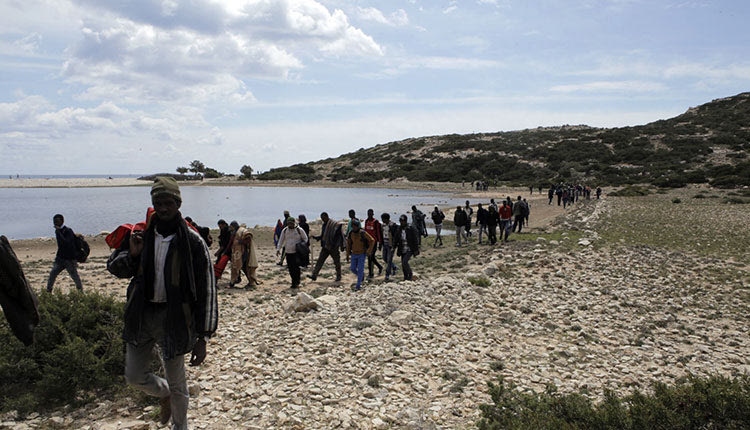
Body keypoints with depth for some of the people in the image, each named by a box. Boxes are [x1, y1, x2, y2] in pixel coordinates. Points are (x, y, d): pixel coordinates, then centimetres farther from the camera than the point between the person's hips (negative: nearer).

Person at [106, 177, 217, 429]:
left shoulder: (192, 242, -12)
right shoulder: (141, 234, 0)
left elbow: (206, 290, -12)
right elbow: (114, 267, 11)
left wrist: (202, 337, -15)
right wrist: (132, 254, -13)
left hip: (173, 317, -4)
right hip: (141, 314, 4)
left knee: (177, 384, 10)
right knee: (134, 376, 12)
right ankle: (163, 393, 44)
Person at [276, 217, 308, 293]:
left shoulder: (299, 230, -2)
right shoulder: (284, 230, 8)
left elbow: (305, 239, 8)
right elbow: (281, 240, 12)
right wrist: (278, 249, 0)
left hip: (297, 252, -4)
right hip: (288, 252, 5)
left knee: (296, 268, -16)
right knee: (290, 269, 7)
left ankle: (294, 285, -14)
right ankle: (296, 284, 21)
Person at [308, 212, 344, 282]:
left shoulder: (335, 224, -14)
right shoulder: (324, 225, 11)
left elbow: (340, 235, -14)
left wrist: (342, 246, -16)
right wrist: (315, 237, 3)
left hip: (333, 247, -7)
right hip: (325, 246, 7)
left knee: (337, 262, 6)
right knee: (320, 260, -1)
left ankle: (338, 277, 20)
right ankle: (314, 275, -3)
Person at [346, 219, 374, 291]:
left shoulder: (363, 233, -17)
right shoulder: (350, 233, -3)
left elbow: (372, 240, -11)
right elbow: (348, 243, 10)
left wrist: (369, 251, -12)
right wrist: (347, 254, 10)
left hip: (362, 254, -4)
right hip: (354, 254, 5)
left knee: (360, 270, -5)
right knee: (353, 269, 6)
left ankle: (358, 285, 4)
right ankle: (361, 275, 36)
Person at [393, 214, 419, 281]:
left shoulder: (411, 229, -11)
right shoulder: (399, 229, 5)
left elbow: (415, 240, -8)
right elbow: (396, 240, 13)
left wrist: (415, 250, -10)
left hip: (409, 250, -6)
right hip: (402, 250, 6)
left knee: (404, 262, -19)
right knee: (403, 264, 8)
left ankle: (410, 275, 2)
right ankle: (406, 277, 25)